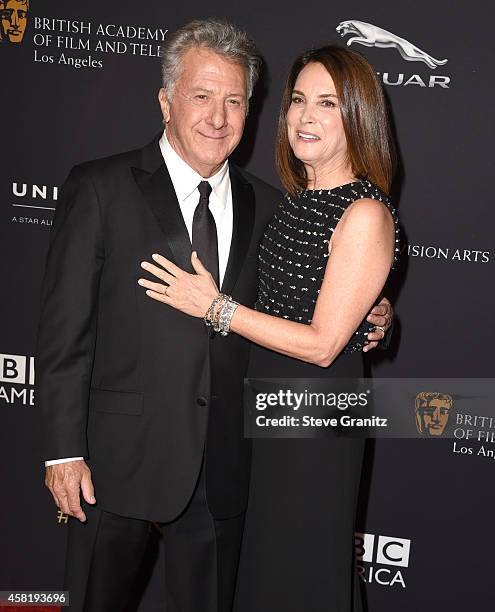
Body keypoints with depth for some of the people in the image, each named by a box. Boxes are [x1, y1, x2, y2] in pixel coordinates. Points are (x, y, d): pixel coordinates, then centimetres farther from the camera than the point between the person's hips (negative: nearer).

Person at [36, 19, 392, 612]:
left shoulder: (265, 205, 6)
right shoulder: (99, 188, -6)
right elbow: (64, 329, -8)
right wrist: (64, 451, -11)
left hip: (222, 468, 3)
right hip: (119, 456, -3)